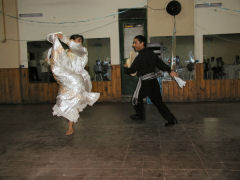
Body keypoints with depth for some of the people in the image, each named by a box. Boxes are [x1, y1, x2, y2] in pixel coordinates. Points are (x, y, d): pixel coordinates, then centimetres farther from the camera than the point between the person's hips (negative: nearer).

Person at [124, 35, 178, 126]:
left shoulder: (140, 57, -16)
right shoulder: (151, 53, 8)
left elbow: (131, 70, -10)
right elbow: (160, 63, 9)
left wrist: (125, 68, 11)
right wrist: (170, 71, 12)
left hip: (144, 82, -8)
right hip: (153, 80, 8)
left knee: (136, 98, 16)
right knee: (158, 101, 13)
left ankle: (140, 115, 35)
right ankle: (171, 119, 11)